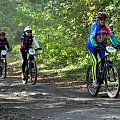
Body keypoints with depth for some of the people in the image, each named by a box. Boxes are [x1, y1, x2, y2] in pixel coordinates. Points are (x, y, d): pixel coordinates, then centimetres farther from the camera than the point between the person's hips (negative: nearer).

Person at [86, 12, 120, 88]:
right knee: (95, 62, -17)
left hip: (101, 45, 4)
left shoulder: (106, 27, -12)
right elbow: (91, 38, -35)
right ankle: (94, 80, -12)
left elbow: (112, 35, -19)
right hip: (92, 45, -4)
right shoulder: (95, 27, -24)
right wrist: (95, 45, -52)